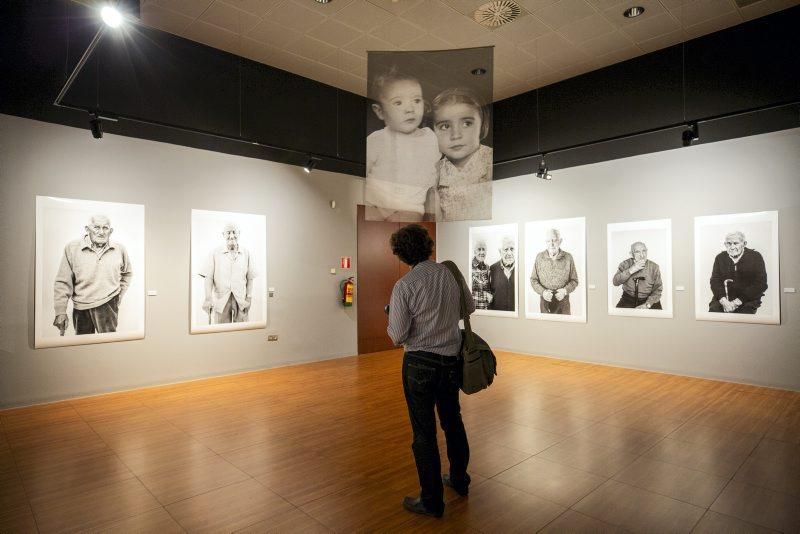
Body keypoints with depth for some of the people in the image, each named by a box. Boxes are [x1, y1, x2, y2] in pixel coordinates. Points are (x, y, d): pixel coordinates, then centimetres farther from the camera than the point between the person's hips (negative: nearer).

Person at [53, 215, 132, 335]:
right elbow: (63, 282, -3)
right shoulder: (72, 248, -5)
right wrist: (60, 312, -6)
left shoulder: (120, 249, 1)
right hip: (80, 307, 0)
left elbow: (127, 273, 20)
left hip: (108, 304, 0)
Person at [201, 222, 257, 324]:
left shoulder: (246, 254, 6)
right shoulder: (215, 254, 3)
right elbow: (208, 278, -1)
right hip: (221, 299, -1)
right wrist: (208, 299, -11)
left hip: (241, 300, 1)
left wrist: (249, 298, 0)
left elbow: (250, 278, 7)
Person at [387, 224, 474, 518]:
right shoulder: (451, 273, -4)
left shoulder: (404, 286, -18)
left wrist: (391, 319, 4)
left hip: (420, 363, -5)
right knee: (452, 420, 23)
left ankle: (432, 500, 23)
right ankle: (459, 479, 43)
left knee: (424, 432, 8)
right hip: (452, 360, 6)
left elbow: (398, 336, -15)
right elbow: (470, 307, 11)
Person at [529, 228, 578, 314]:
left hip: (563, 300, 0)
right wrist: (542, 292, -14)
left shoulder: (568, 257, -5)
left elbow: (574, 280, 3)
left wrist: (565, 290, -15)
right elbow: (533, 280, 2)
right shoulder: (539, 257, -3)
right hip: (545, 301, 1)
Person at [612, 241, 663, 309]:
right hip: (628, 300, 1)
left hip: (648, 300, 0)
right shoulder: (626, 264, -3)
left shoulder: (654, 267, -3)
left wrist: (647, 305, -17)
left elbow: (658, 289, -4)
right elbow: (615, 282, -15)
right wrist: (632, 270, -23)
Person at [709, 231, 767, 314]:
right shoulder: (720, 258, 7)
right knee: (713, 310, -25)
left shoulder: (755, 257, -1)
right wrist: (723, 300, -16)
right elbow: (714, 281, 2)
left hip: (747, 300, -2)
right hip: (724, 299, 2)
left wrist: (738, 301, -16)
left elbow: (761, 285, -7)